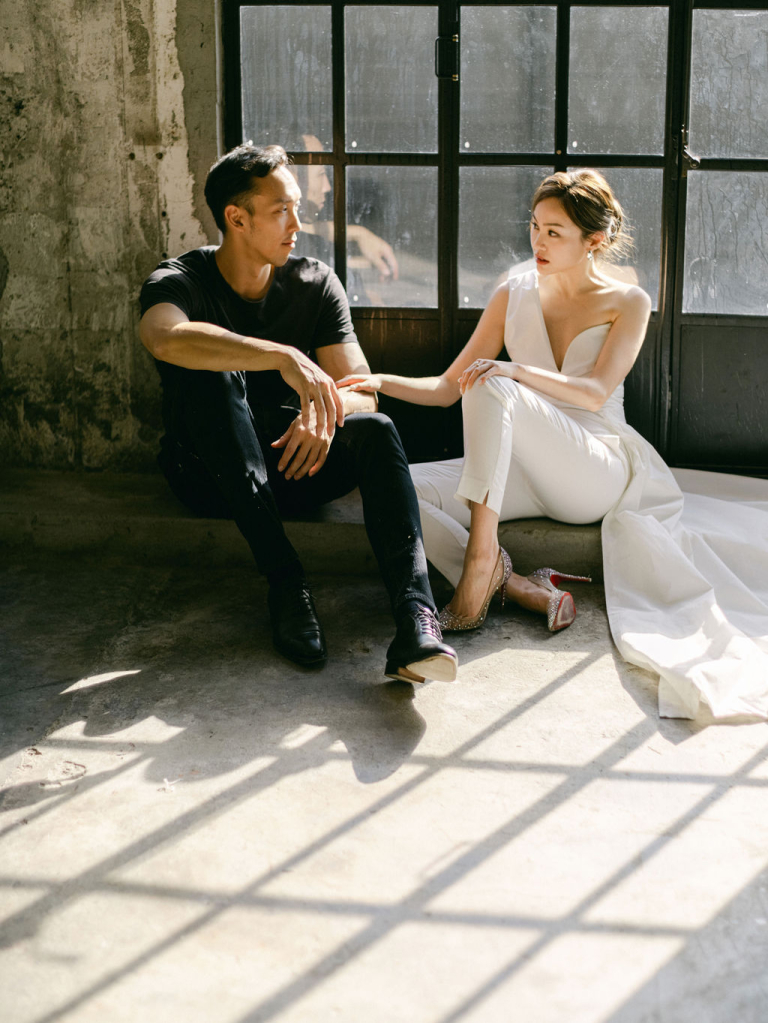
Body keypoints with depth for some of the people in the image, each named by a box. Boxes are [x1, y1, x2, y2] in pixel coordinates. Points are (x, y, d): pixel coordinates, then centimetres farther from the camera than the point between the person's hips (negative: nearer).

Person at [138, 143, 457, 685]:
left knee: (376, 431, -27)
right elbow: (166, 338, -36)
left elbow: (363, 394, -6)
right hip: (208, 473, -2)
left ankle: (416, 613, -47)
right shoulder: (179, 281, -10)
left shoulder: (316, 283, 1)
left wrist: (325, 409, -31)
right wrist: (285, 357, -47)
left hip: (286, 462, 3)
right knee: (211, 375, -32)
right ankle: (286, 581, -36)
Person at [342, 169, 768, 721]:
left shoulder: (627, 303, 2)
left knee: (493, 391, -33)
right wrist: (384, 381, -7)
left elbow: (595, 393, -15)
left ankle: (481, 554, -37)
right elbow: (450, 387, 12)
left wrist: (518, 373, -32)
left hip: (599, 472, -5)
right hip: (526, 473, 5)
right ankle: (521, 589, -32)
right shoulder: (514, 295, 12)